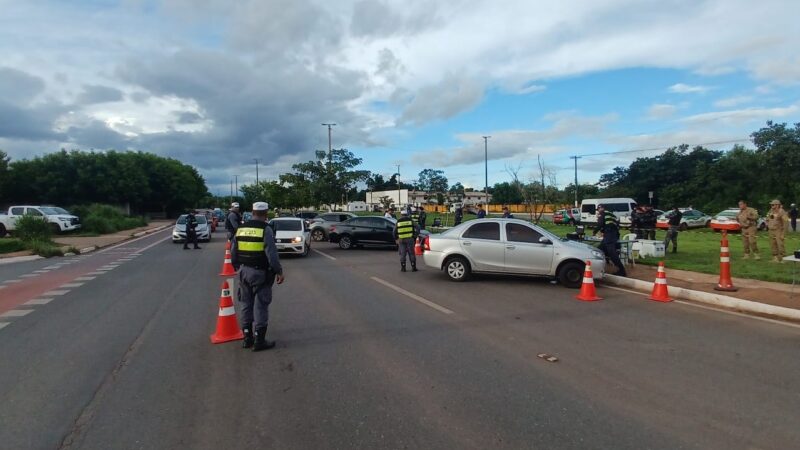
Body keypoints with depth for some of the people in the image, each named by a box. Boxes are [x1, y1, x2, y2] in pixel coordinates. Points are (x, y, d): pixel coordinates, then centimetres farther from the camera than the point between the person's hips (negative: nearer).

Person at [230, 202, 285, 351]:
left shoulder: (241, 228, 7)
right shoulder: (265, 229, -13)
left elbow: (233, 251, 11)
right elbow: (271, 253, -18)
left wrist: (238, 267, 22)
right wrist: (279, 271, -11)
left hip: (244, 271, 6)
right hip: (260, 272, -6)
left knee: (246, 304, 14)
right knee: (260, 306, 0)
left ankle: (247, 338, 22)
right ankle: (259, 341, 3)